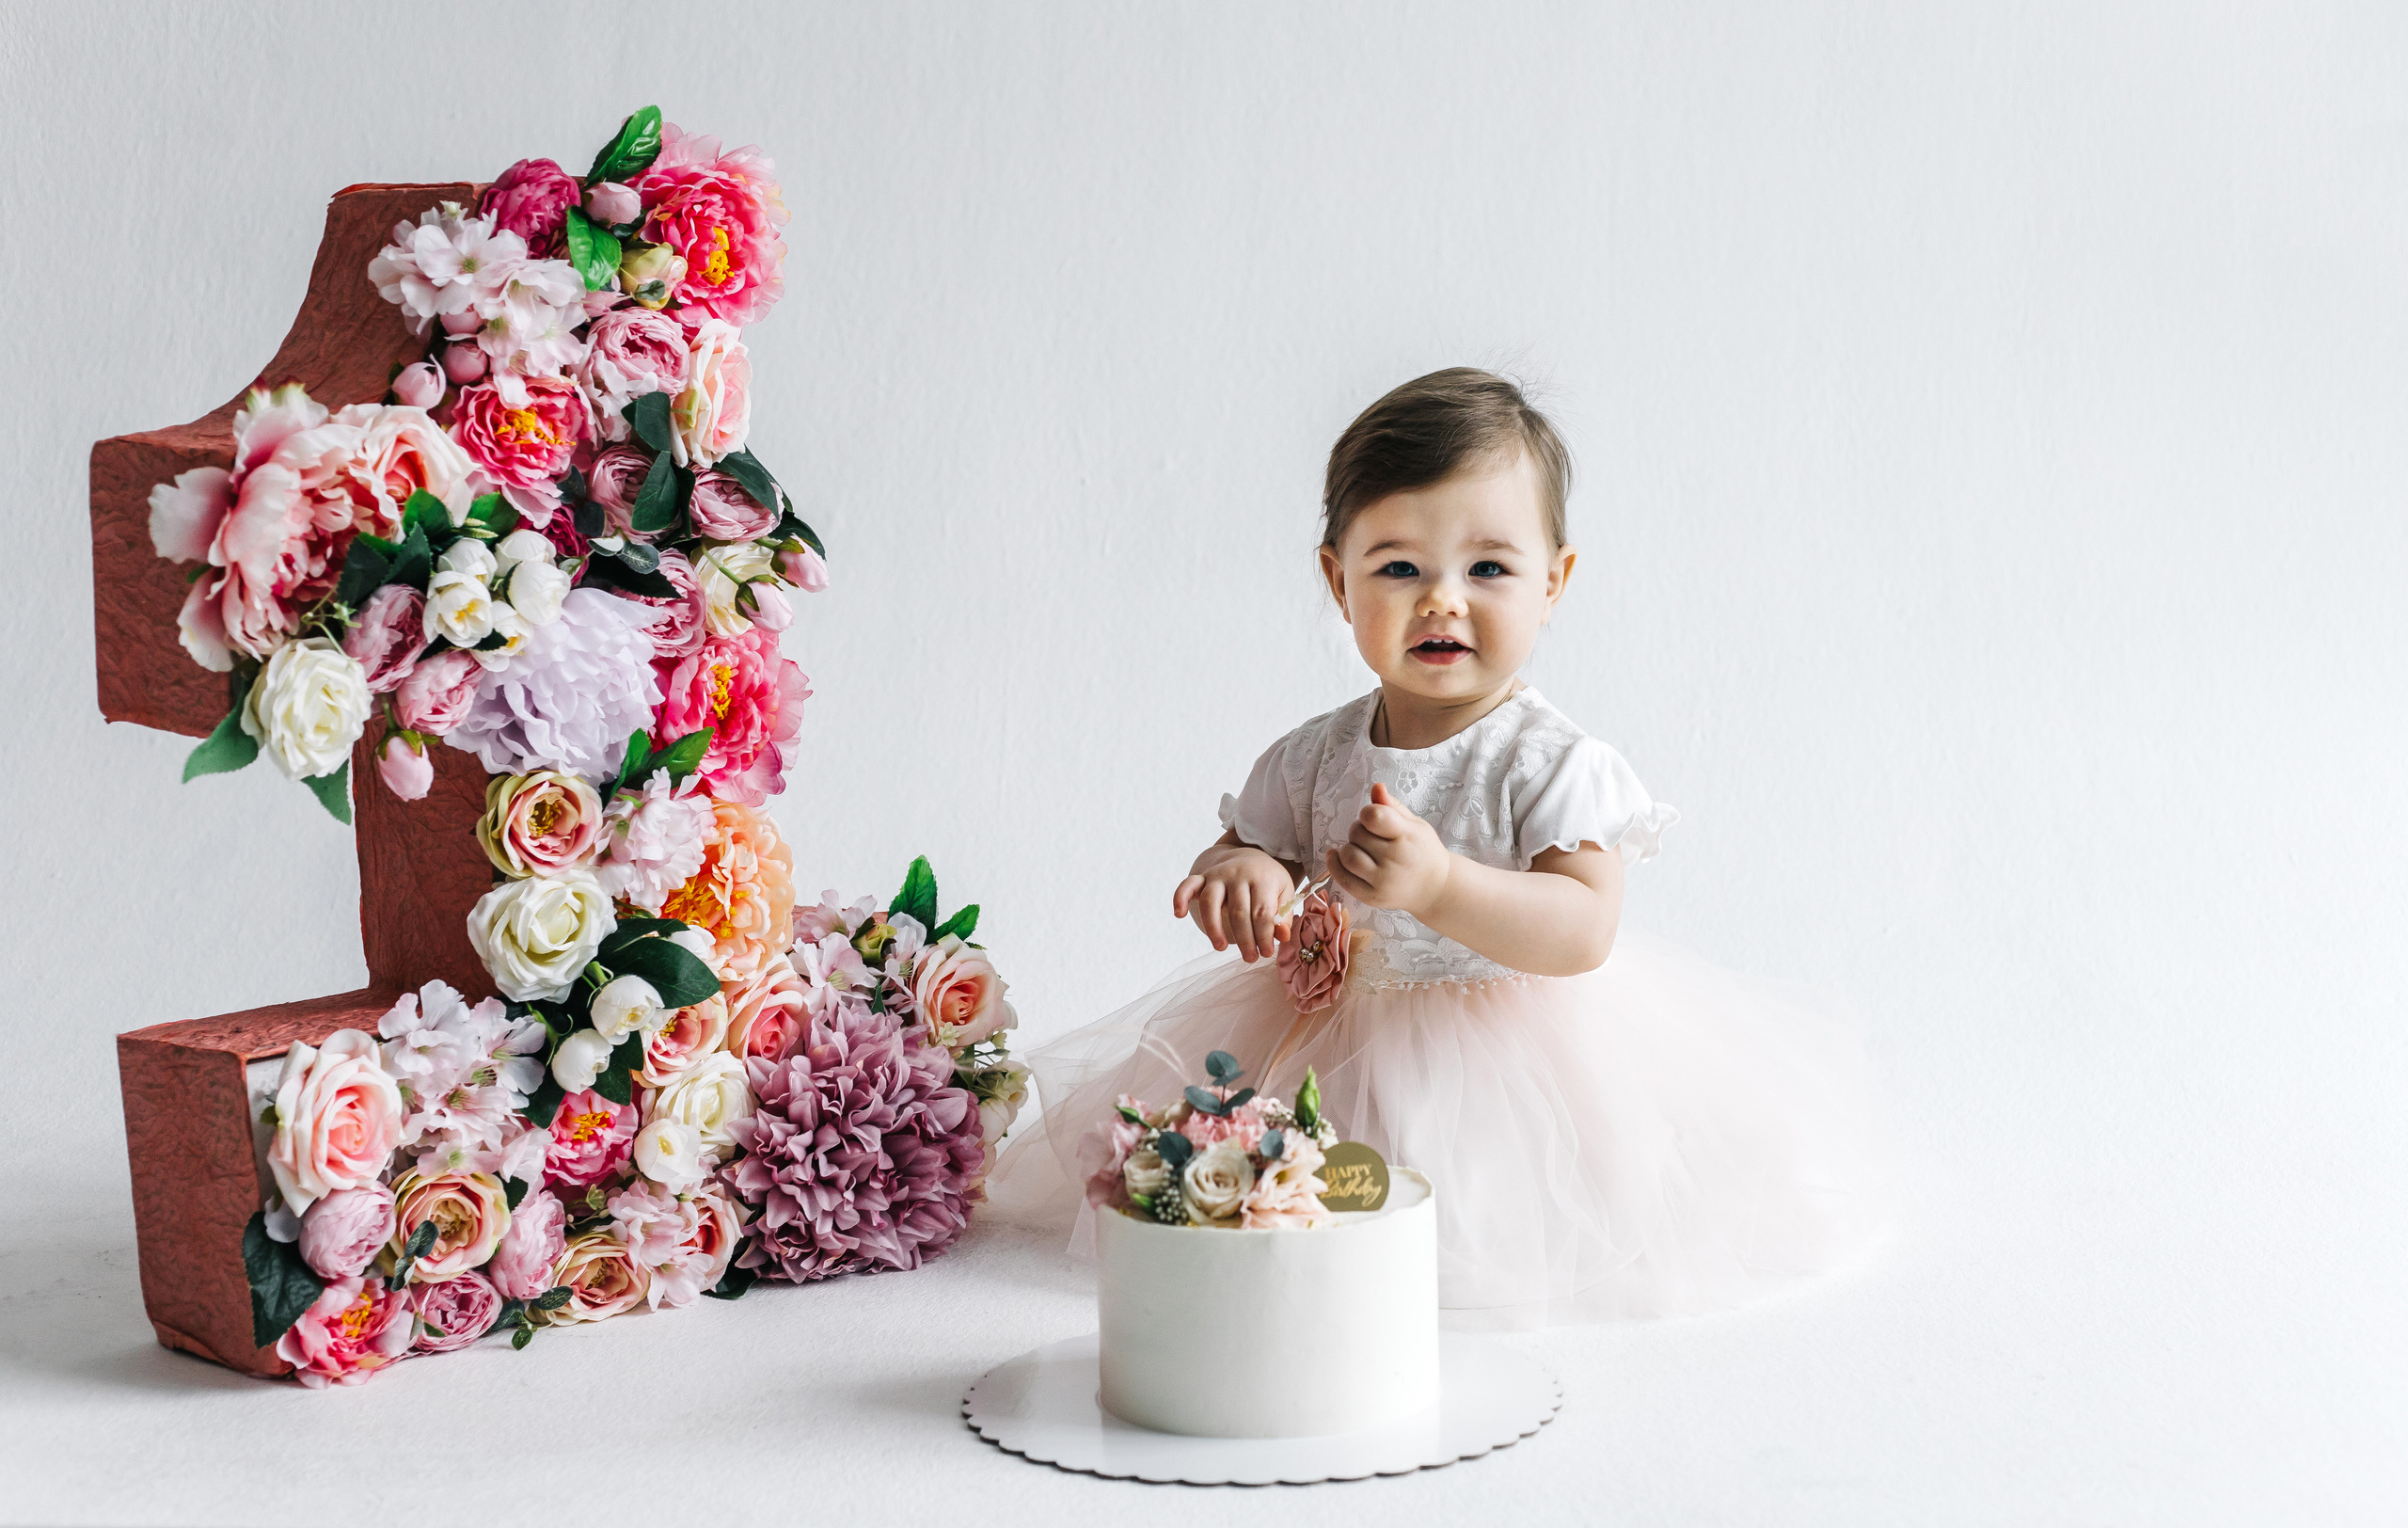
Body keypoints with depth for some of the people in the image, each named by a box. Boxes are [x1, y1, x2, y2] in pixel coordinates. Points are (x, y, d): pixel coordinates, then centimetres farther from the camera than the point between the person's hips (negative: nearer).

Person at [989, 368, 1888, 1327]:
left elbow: (1583, 931, -26)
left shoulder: (1557, 765, -15)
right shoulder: (1313, 760, -1)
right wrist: (1241, 876, -17)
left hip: (1516, 1054, -4)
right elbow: (1245, 851, 10)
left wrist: (1437, 884, -42)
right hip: (1337, 1053, 4)